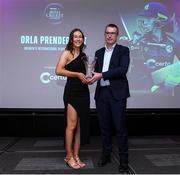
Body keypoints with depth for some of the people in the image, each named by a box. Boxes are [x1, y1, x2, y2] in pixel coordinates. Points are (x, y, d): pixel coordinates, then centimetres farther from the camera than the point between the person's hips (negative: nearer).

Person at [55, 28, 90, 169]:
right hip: (72, 92, -6)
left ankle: (76, 155, 18)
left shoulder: (83, 55, 16)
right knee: (72, 125, -4)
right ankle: (69, 157, 10)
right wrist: (78, 74, -15)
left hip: (84, 92, 7)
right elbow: (58, 70, -16)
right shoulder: (67, 53, -3)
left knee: (81, 126, 8)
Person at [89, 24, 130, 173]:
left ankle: (123, 159, 9)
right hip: (102, 93, 5)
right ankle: (106, 155, 25)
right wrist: (92, 75, -8)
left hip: (117, 93, -4)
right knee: (105, 126, 11)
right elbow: (96, 71, 16)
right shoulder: (99, 52, 17)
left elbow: (123, 69, -12)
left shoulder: (123, 50, 2)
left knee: (120, 127, -2)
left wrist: (101, 75, -16)